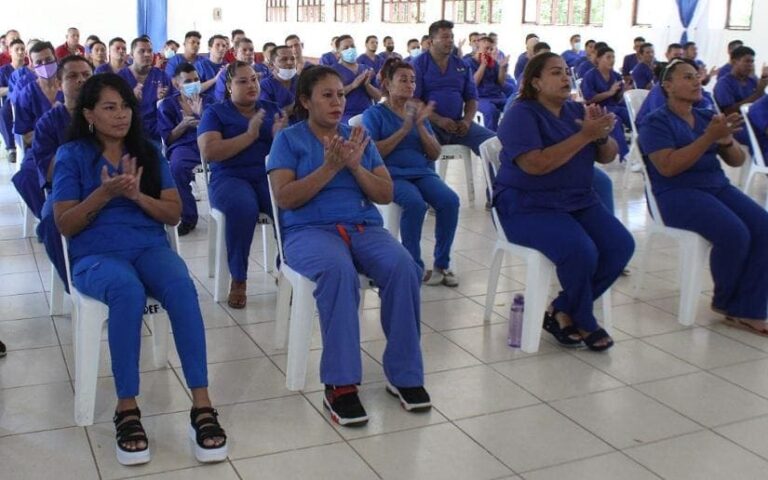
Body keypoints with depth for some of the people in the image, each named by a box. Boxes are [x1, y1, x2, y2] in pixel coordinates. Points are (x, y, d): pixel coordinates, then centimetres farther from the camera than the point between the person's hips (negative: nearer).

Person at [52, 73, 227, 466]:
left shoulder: (149, 152, 13)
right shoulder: (71, 156, 5)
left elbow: (174, 213, 8)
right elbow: (65, 225, -1)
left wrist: (137, 195, -10)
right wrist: (104, 193, -16)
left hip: (150, 246, 3)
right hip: (96, 254, -2)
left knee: (181, 287, -33)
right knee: (129, 290, -38)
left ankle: (201, 405, -34)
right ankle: (127, 409, -29)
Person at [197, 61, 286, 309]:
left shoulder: (271, 109, 18)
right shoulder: (215, 112, 8)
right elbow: (209, 151, -9)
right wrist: (250, 135, -11)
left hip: (270, 176, 3)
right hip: (231, 178, -2)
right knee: (243, 207, -38)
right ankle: (238, 280, -21)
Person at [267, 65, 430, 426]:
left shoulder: (359, 138, 18)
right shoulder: (289, 139, 8)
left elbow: (386, 194, 11)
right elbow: (284, 198, -6)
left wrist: (355, 166, -6)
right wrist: (329, 167, -13)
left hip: (364, 226, 4)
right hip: (309, 229, -3)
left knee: (404, 267, -29)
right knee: (338, 270, -39)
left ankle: (404, 375, -16)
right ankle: (339, 385, -32)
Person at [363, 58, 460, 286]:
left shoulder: (418, 111, 17)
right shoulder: (374, 114, 4)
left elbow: (435, 154, 11)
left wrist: (420, 125, -5)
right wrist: (405, 129, -12)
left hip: (422, 171, 5)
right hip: (392, 174, -4)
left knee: (450, 200, -24)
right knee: (415, 203, -34)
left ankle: (442, 264, -12)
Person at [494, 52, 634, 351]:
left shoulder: (577, 110, 12)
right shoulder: (521, 114, -9)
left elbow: (608, 156, 11)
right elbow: (535, 164, -24)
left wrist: (602, 135, -12)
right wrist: (584, 135, -23)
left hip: (579, 200, 7)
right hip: (529, 206, -7)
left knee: (621, 245, -16)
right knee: (580, 251, -30)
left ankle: (562, 312, -2)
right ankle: (584, 323, -2)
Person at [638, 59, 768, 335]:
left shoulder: (708, 117, 16)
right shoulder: (656, 122, -2)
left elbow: (737, 161, 12)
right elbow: (668, 167, -17)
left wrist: (727, 140, -11)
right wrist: (709, 137, -22)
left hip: (718, 186, 7)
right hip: (676, 194, -6)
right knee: (734, 234, -27)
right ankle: (724, 300, 0)